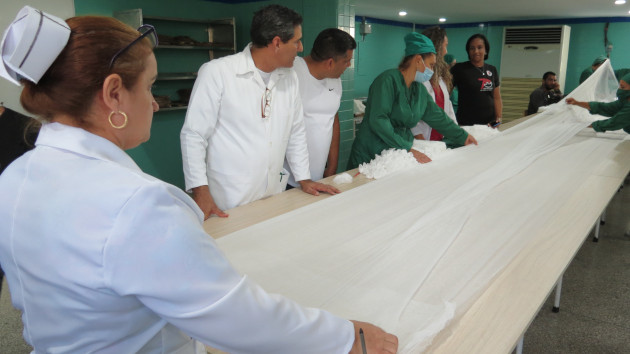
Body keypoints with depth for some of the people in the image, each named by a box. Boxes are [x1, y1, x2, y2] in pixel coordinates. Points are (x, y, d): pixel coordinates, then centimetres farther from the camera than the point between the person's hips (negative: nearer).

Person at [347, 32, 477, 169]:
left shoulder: (419, 89, 11)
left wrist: (463, 137, 25)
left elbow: (437, 116, 23)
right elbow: (377, 120, -24)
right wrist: (407, 149, -27)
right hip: (370, 157, -7)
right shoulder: (388, 80, -14)